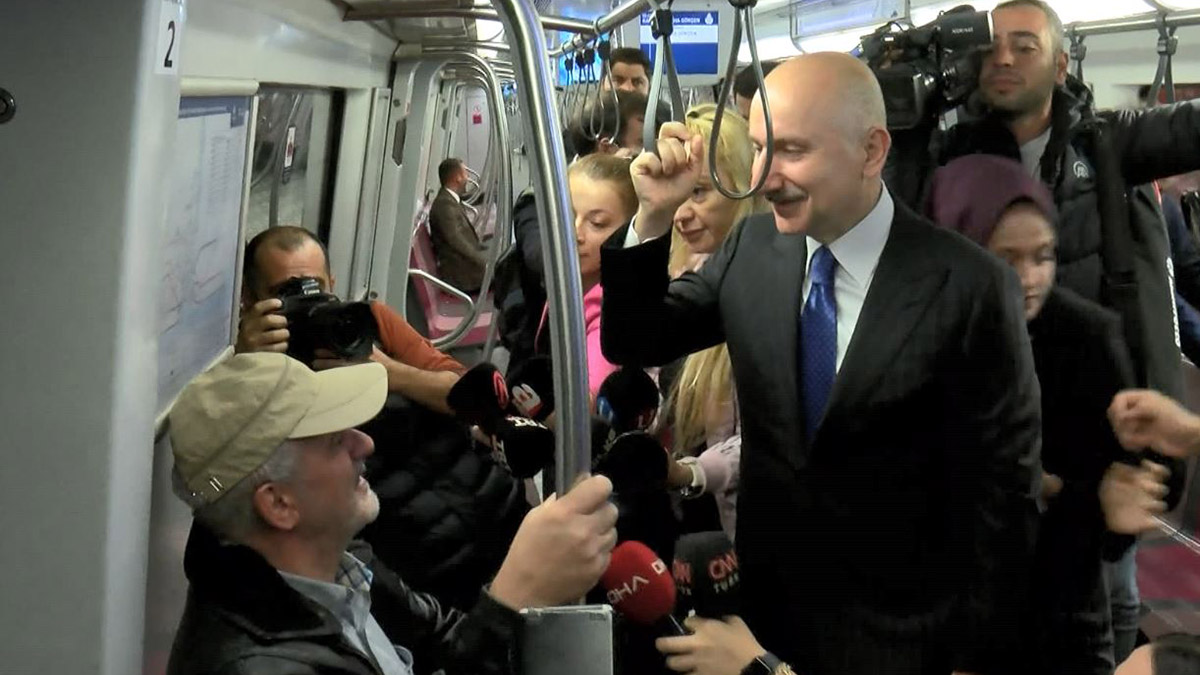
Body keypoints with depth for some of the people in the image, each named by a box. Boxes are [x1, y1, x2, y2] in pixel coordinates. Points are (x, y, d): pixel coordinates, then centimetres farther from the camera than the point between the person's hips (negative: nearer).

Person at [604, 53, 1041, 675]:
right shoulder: (751, 248, -2)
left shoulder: (966, 286, -18)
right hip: (766, 607, 5)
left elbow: (1000, 487, -12)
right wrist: (653, 217, -12)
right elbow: (631, 345, 4)